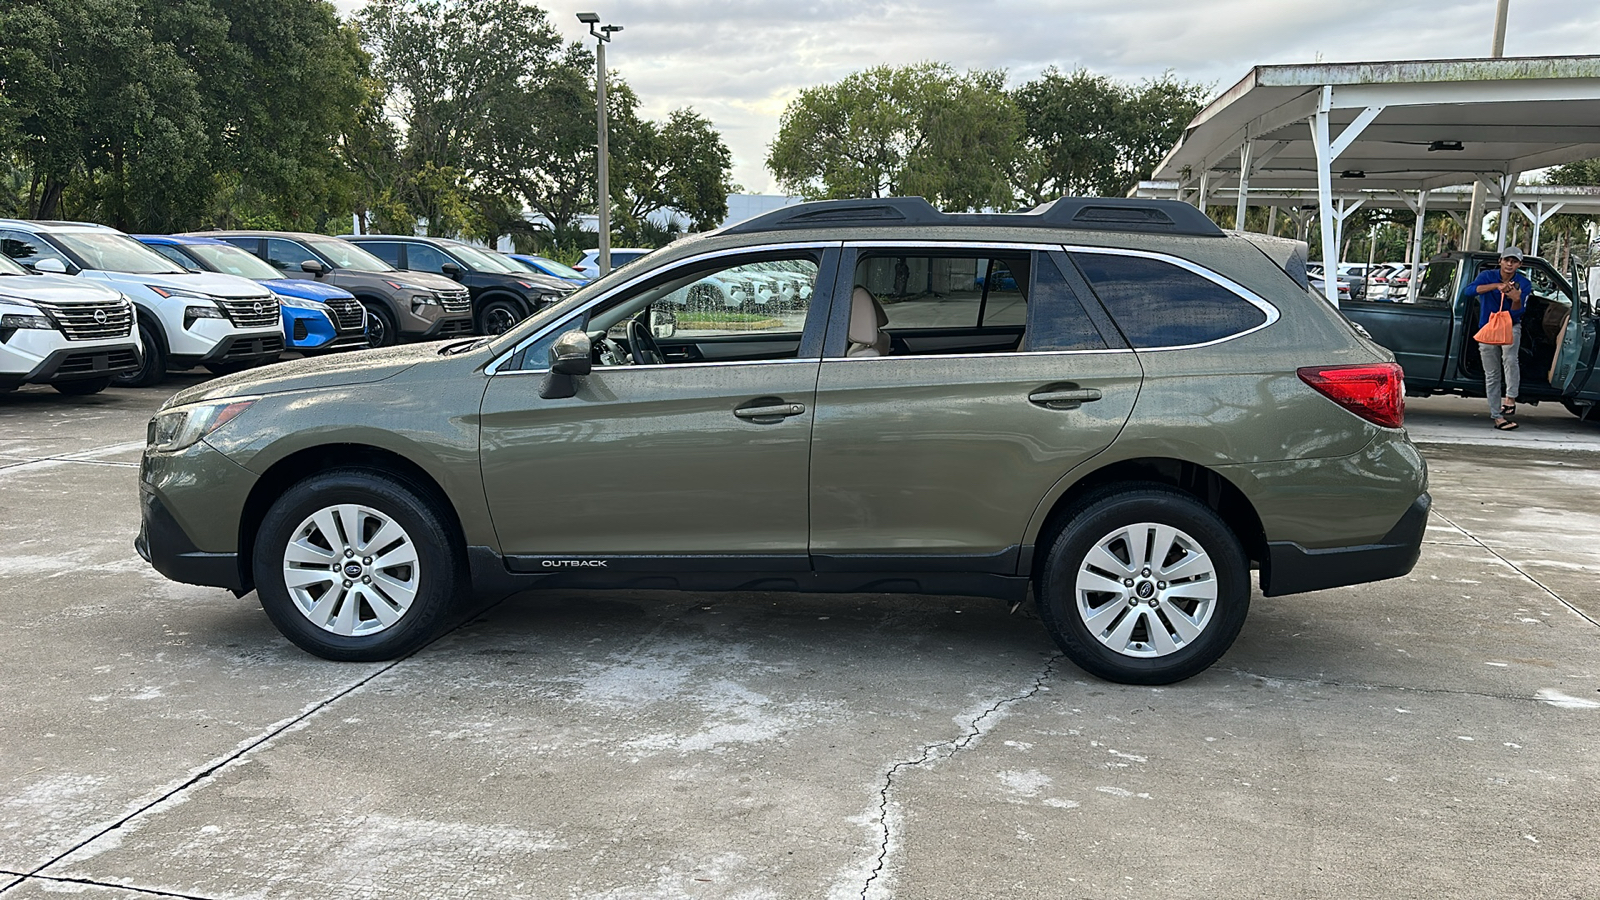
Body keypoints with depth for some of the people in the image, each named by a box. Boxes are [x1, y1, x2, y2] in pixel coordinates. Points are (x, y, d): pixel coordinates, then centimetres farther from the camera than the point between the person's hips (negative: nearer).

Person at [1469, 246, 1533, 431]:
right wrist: (1496, 286, -41)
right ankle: (1497, 416, 8)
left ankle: (1510, 397, -21)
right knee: (1492, 374, 3)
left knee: (1509, 358, -31)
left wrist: (1516, 299, -33)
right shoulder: (1488, 276, -9)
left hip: (1510, 326, 0)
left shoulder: (1524, 284, -6)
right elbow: (1470, 289, -30)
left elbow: (1517, 313, -13)